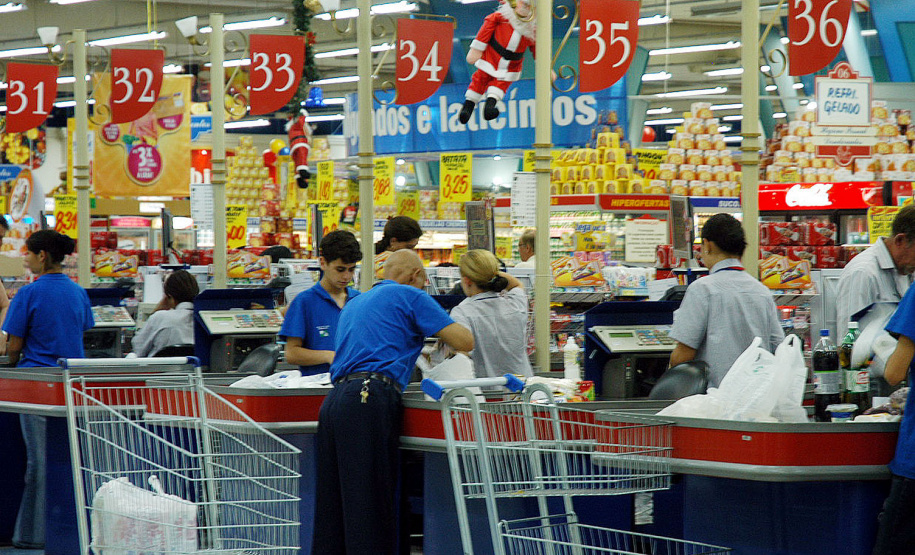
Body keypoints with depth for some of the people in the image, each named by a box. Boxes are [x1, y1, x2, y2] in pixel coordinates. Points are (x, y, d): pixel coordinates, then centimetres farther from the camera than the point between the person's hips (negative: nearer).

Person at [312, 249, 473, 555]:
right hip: (371, 399, -7)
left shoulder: (353, 304, 30)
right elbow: (465, 341, 3)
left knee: (332, 503, 5)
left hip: (334, 400, 7)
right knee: (371, 506, -10)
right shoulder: (410, 296, 8)